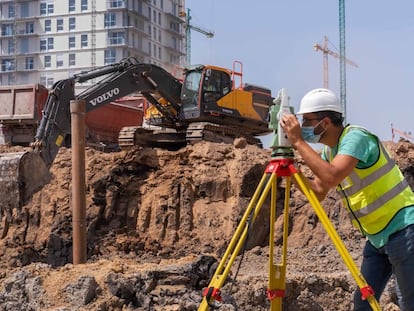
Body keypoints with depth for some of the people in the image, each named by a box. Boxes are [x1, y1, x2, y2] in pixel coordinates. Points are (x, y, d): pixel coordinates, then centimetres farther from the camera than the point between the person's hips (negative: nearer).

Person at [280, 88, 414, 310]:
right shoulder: (330, 151, 9)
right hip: (377, 236, 9)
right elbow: (318, 192, 10)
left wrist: (298, 142, -26)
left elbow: (332, 177, -33)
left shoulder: (356, 137, -18)